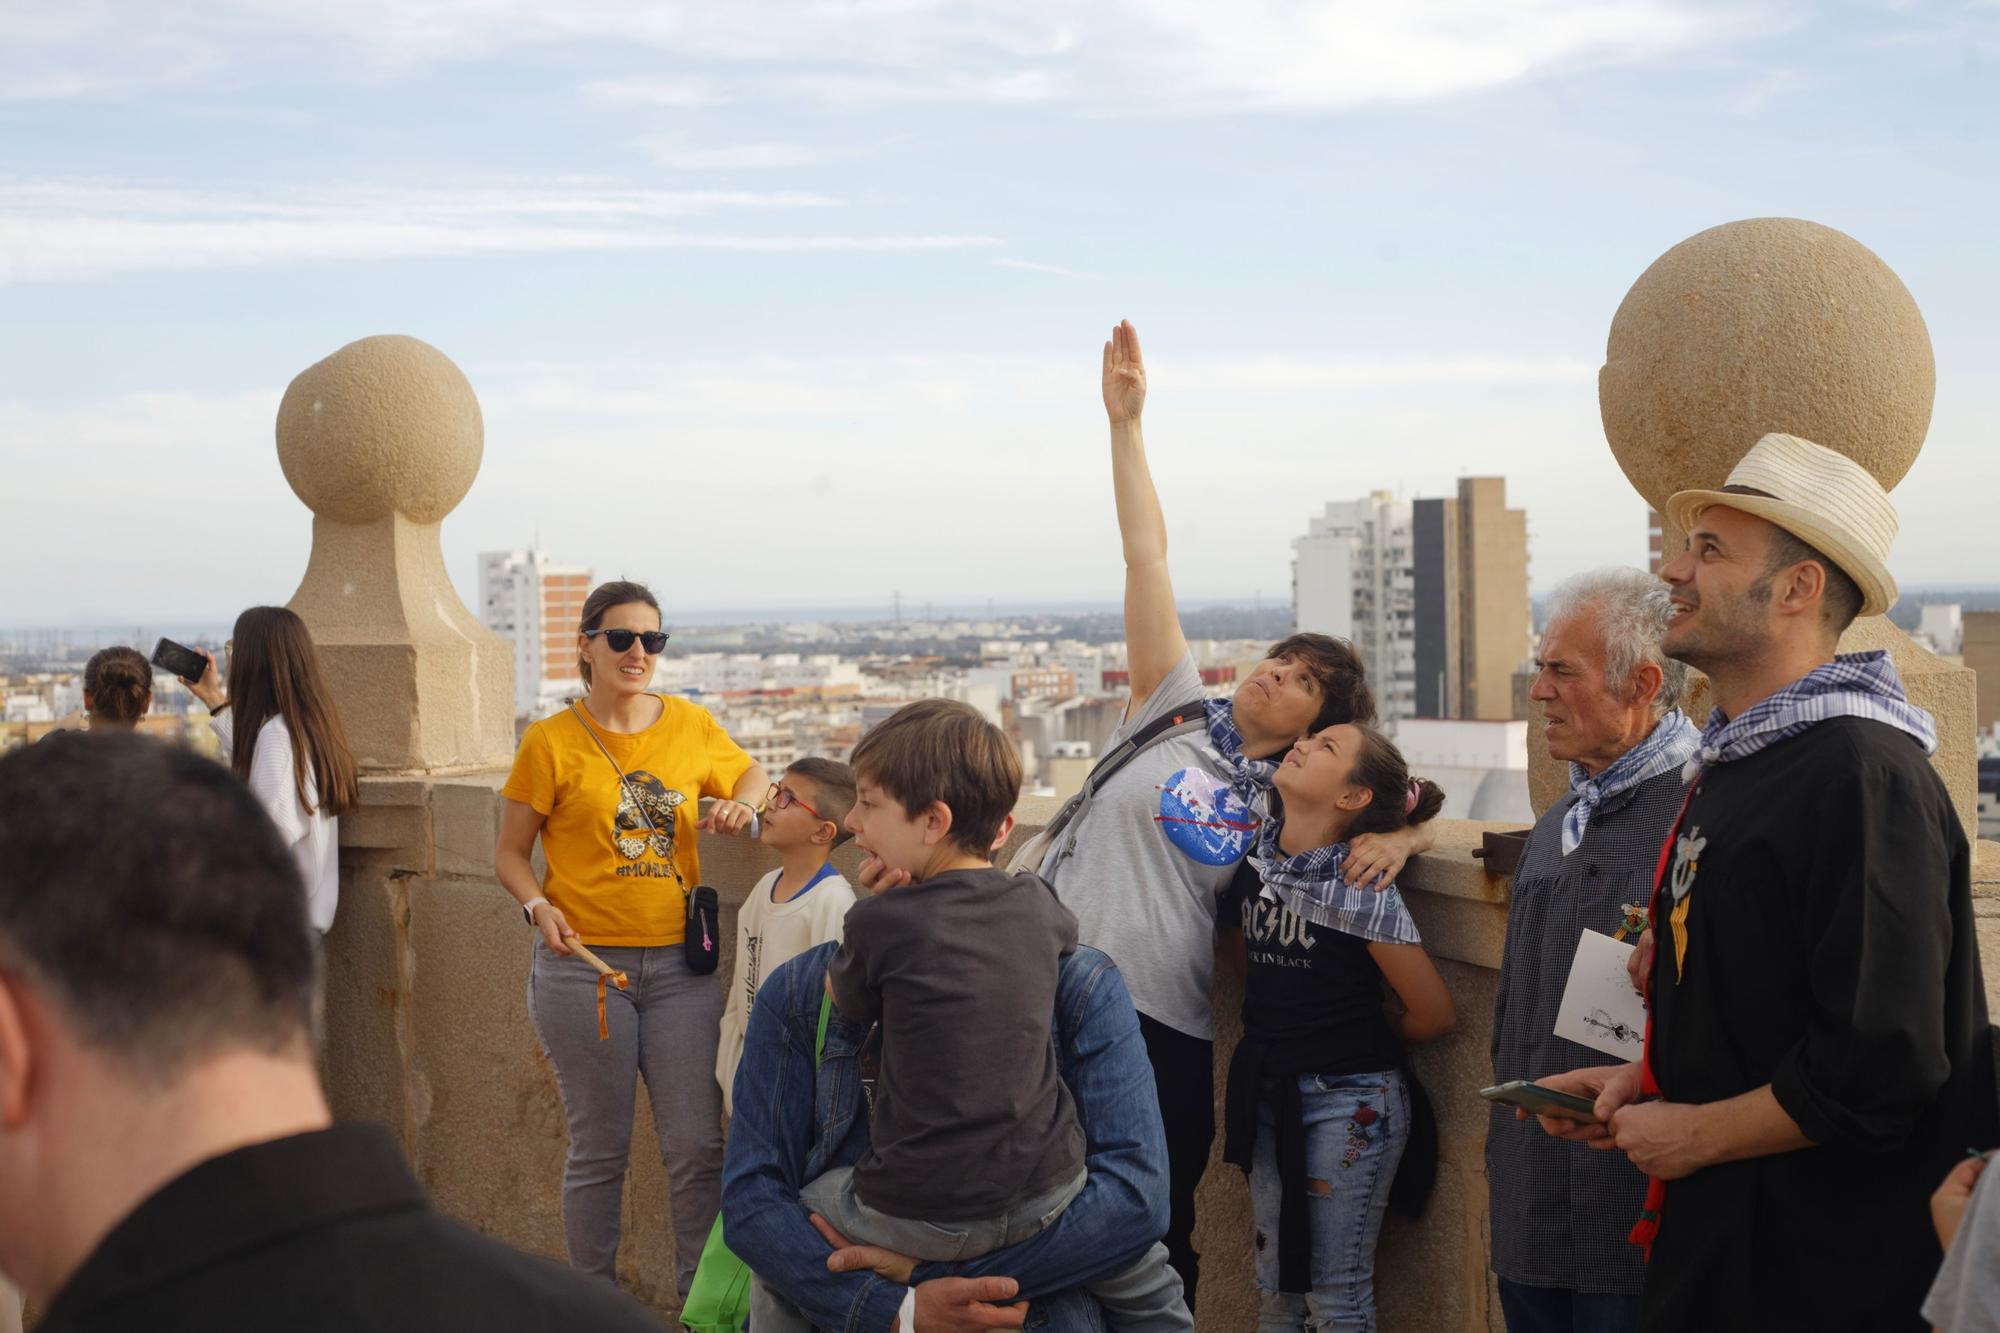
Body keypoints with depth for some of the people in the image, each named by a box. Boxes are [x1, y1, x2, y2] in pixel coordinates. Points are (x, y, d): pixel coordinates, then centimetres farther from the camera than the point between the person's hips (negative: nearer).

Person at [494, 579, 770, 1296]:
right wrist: (539, 907, -14)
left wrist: (741, 806, 2)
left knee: (698, 1149, 0)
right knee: (599, 1150, 6)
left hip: (678, 964, 2)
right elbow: (509, 853, 5)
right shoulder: (552, 741, -2)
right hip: (583, 963, -2)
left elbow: (752, 774, 24)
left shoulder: (691, 725, 5)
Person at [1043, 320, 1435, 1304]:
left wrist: (1399, 837, -6)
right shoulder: (1177, 714, 7)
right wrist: (1125, 422, 2)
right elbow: (1147, 558, 4)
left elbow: (1416, 818, 20)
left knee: (1159, 1250, 7)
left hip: (1169, 1036, 1)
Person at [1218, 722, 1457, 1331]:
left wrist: (1362, 1036, 5)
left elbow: (1434, 1015, -11)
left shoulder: (1361, 891, -17)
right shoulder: (1253, 865, 2)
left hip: (1349, 1101, -6)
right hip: (1270, 1095, 6)